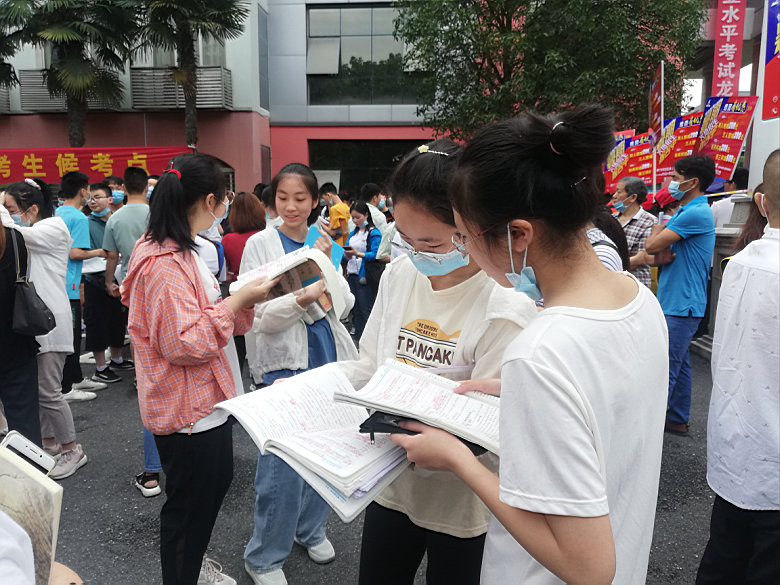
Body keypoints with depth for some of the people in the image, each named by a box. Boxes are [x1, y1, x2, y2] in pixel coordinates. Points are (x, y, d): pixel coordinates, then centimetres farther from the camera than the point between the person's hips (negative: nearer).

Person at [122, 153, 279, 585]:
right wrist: (237, 302, -24)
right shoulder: (166, 264, -25)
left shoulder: (179, 251, 8)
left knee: (215, 481, 26)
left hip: (205, 400, 11)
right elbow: (184, 343, -28)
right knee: (190, 502, 8)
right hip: (187, 409, -11)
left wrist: (245, 298, 2)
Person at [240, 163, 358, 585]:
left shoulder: (323, 244, 8)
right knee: (283, 466, -4)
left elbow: (344, 306, 6)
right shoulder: (261, 244, -6)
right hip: (284, 362, -5)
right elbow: (257, 318, -12)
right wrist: (301, 299, -28)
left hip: (326, 356, 5)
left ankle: (311, 529, 38)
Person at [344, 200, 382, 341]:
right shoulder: (353, 233, 16)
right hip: (352, 275, 7)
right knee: (357, 310, 13)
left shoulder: (374, 233, -6)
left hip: (365, 276, -7)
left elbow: (375, 255, -16)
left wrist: (358, 254, -28)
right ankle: (358, 339, 20)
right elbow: (346, 253, 15)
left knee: (366, 310, -5)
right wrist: (347, 255, -8)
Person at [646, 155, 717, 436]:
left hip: (681, 305, -10)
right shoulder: (688, 211, 15)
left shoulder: (696, 213, -17)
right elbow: (657, 250, 9)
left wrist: (664, 221, -2)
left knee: (664, 370, -5)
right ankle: (678, 420, 27)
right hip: (678, 302, 10)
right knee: (679, 365, 17)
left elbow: (652, 246, -18)